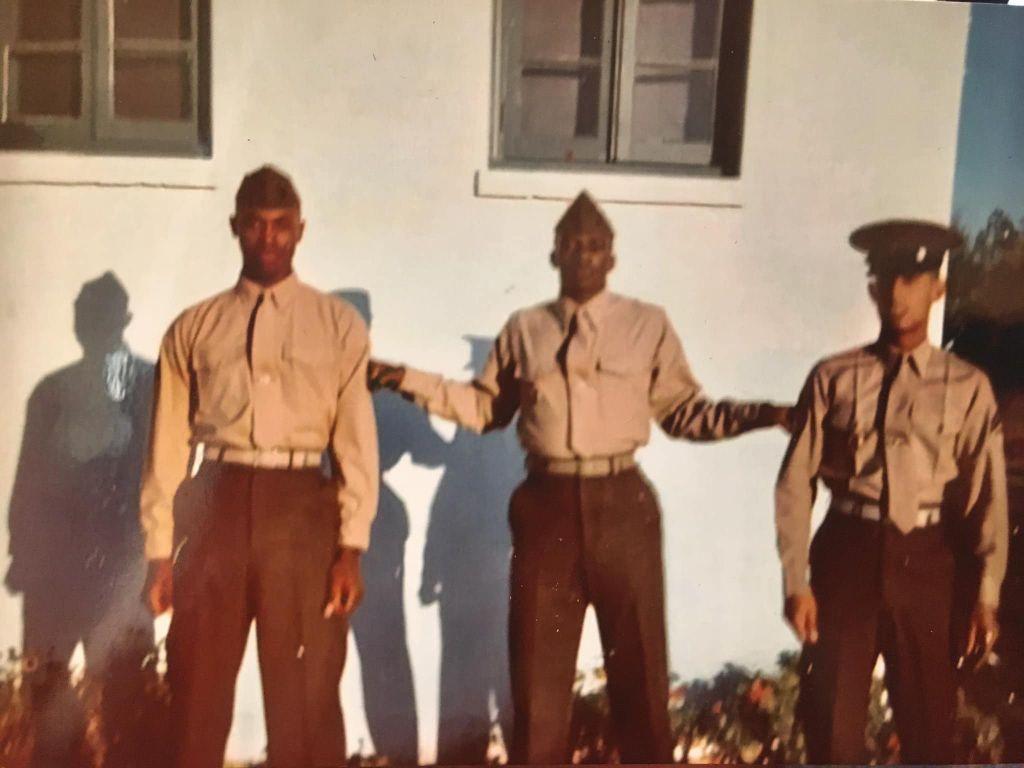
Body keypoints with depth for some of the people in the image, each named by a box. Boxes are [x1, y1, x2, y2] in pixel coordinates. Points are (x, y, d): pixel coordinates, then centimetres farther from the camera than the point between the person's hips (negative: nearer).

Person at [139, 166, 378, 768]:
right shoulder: (192, 329, 9)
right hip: (216, 507, 2)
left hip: (302, 510, -1)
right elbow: (169, 445, 6)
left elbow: (357, 439, 0)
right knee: (197, 695, 11)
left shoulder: (340, 325, 5)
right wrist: (160, 551, 2)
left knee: (306, 700, 7)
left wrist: (351, 548, -7)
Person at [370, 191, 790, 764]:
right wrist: (410, 381, 6)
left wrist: (760, 415, -9)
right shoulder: (524, 329, 8)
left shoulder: (648, 324, 3)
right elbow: (486, 407, 13)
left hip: (621, 503, -1)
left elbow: (683, 410, 3)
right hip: (546, 502, 2)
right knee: (538, 663, 12)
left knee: (638, 660, 11)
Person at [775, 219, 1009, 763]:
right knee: (831, 720, 8)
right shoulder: (834, 377, 0)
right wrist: (795, 581, -7)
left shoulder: (967, 387, 1)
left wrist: (985, 594, -6)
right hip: (846, 555, 0)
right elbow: (796, 482, -2)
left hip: (925, 563, 1)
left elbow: (986, 494, 0)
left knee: (928, 723, 12)